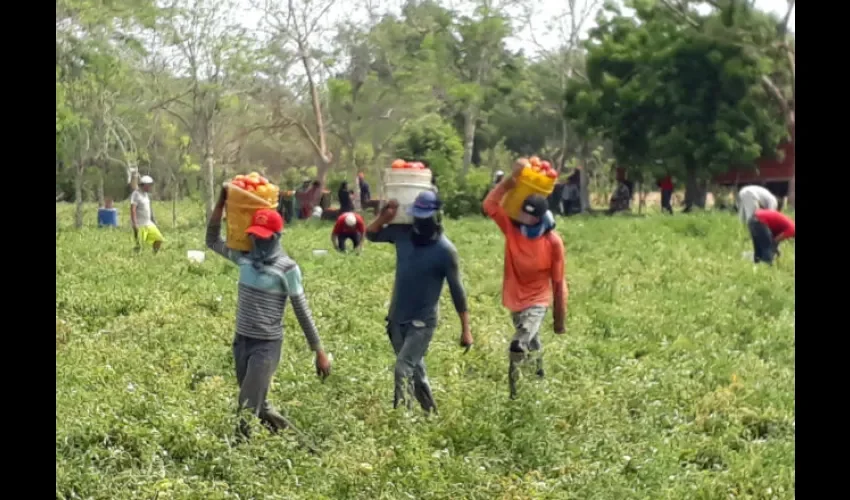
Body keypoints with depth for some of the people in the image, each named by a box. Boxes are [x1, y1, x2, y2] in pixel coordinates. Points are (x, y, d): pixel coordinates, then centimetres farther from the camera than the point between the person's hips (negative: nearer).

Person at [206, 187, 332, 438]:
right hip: (241, 340, 7)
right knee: (257, 403, 16)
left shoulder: (286, 268, -13)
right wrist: (221, 202, 4)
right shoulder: (245, 257, 3)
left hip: (267, 344, -6)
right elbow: (213, 240, 15)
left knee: (247, 408, -11)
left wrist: (320, 352, -6)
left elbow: (303, 312, -8)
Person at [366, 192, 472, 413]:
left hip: (422, 322, -6)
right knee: (415, 371, 16)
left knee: (403, 369, -20)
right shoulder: (403, 233, -4)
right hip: (397, 319, 6)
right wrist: (384, 216, -12)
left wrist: (465, 330, -9)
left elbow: (457, 290, -11)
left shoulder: (445, 250, -17)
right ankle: (431, 414, 31)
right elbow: (371, 234, 10)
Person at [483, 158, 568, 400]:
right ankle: (539, 379, 48)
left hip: (537, 301, -5)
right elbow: (490, 204, -24)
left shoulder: (552, 242, -19)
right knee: (531, 344, 26)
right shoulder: (512, 228, -11)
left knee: (518, 347, -21)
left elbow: (558, 282, -11)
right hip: (515, 300, 5)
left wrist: (560, 318, -6)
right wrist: (512, 178, -32)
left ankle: (515, 394, -10)